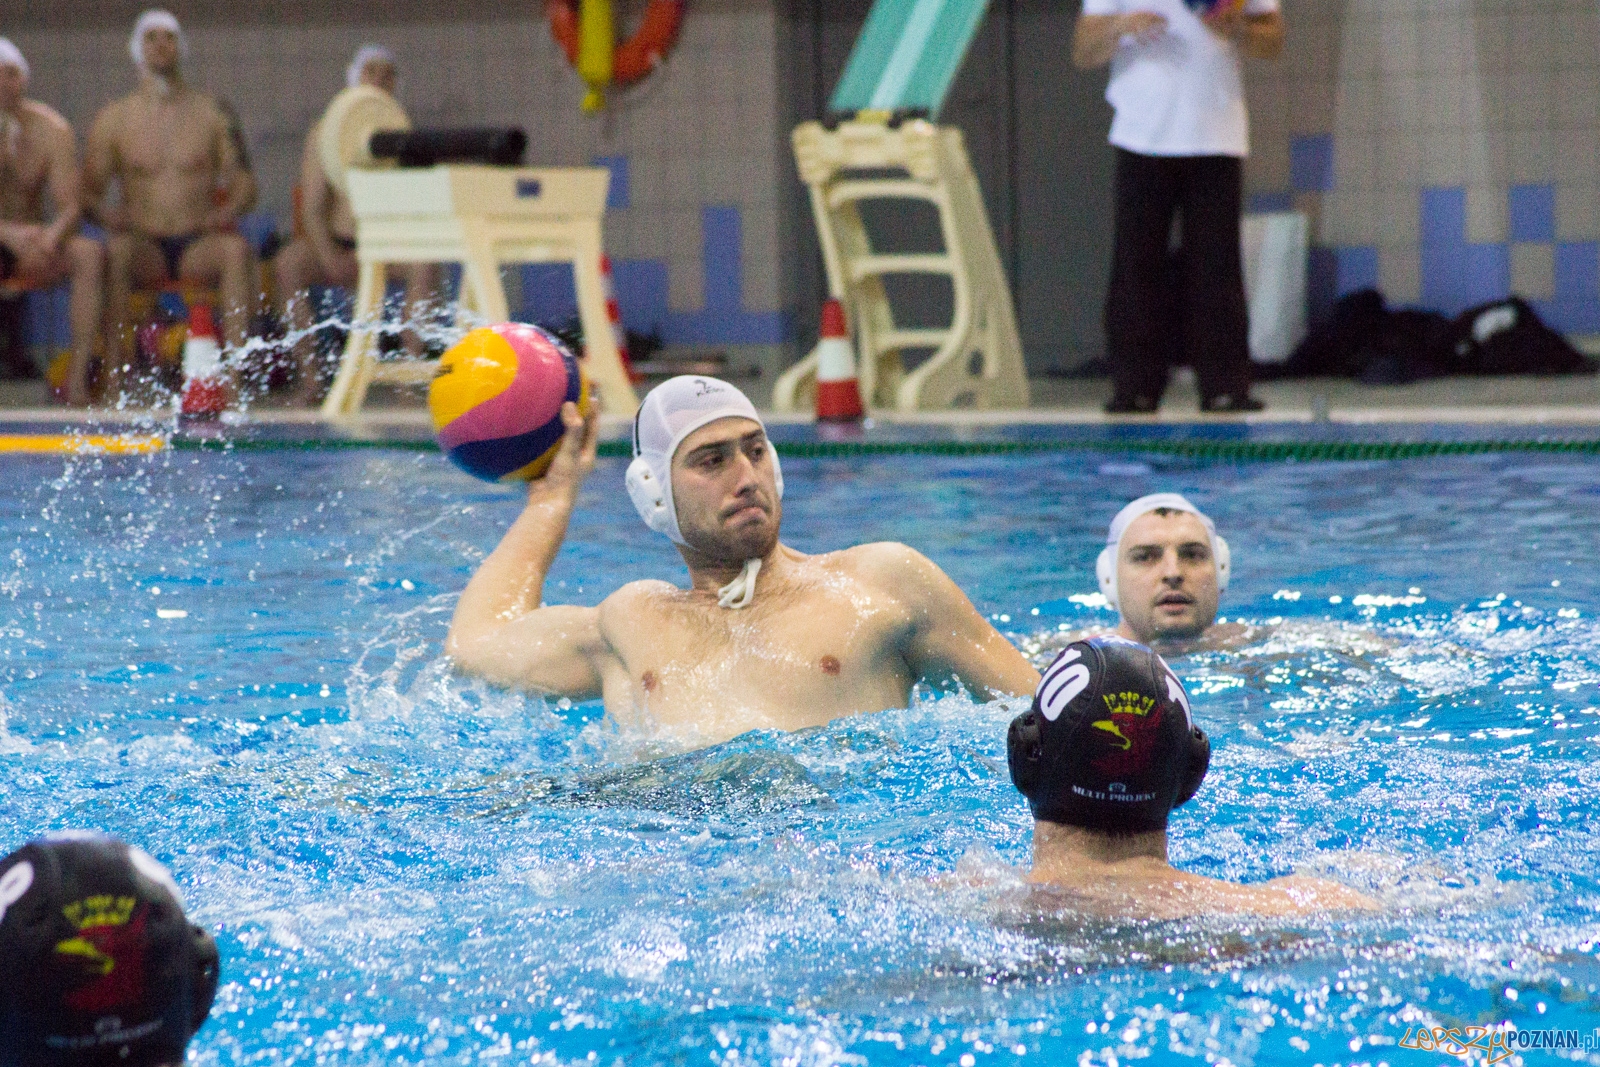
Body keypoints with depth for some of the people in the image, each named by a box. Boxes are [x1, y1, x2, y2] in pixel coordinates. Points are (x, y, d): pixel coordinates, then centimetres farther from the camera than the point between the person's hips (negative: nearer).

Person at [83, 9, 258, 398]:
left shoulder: (210, 113, 12)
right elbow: (89, 190, 7)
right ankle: (113, 369, -37)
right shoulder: (113, 118, 11)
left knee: (236, 248, -33)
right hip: (145, 249, 0)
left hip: (199, 246, 0)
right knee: (117, 250, -35)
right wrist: (106, 214, -16)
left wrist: (227, 211, -13)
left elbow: (245, 182, 10)